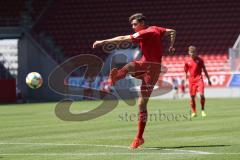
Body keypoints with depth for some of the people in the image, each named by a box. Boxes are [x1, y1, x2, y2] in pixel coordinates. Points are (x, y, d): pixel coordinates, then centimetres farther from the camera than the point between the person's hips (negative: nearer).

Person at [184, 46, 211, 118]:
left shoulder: (200, 60, 4)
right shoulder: (187, 62, 4)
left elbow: (204, 70, 9)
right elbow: (185, 72, 11)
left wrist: (208, 79, 8)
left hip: (199, 79, -1)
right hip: (191, 80, 1)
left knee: (201, 94, -16)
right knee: (192, 97, 2)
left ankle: (203, 110, -1)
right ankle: (193, 112, 14)